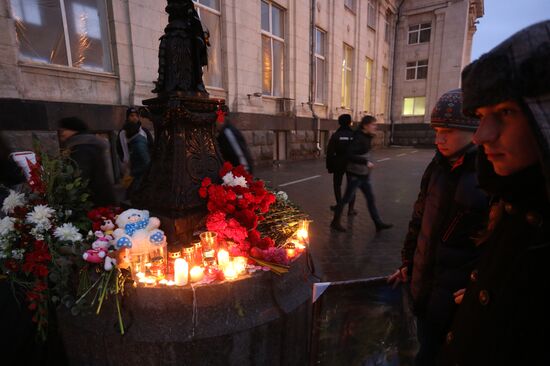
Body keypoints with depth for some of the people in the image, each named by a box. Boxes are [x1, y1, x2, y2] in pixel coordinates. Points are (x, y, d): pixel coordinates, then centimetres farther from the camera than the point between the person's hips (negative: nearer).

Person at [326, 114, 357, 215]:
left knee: (337, 184, 15)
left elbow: (330, 152, -8)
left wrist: (329, 166, -1)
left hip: (339, 164, 0)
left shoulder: (335, 135, -6)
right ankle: (351, 209, 7)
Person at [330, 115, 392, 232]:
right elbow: (350, 155, -27)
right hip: (356, 174, -9)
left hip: (364, 174, 9)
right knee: (347, 198, 3)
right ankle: (335, 222, 18)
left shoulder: (367, 137, 7)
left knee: (371, 198, 12)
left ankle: (378, 223, 22)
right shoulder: (359, 138, -19)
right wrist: (366, 162, -26)